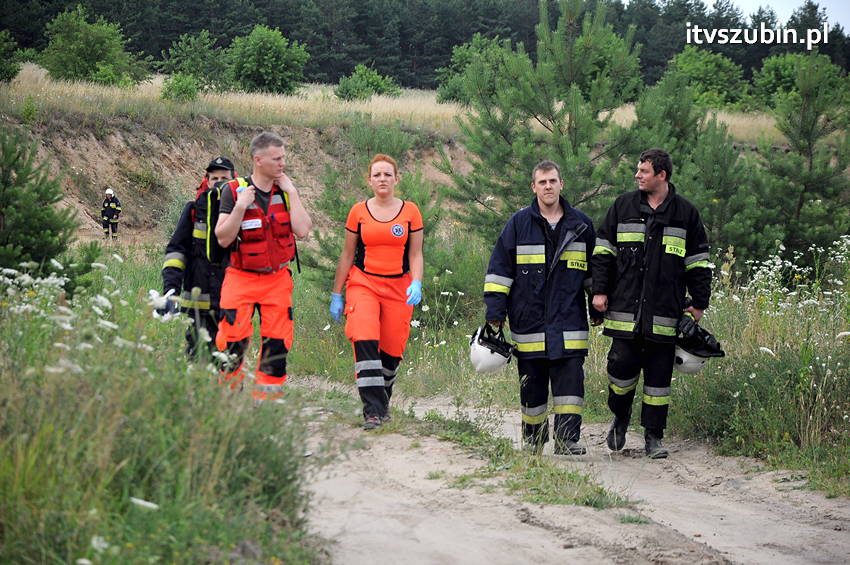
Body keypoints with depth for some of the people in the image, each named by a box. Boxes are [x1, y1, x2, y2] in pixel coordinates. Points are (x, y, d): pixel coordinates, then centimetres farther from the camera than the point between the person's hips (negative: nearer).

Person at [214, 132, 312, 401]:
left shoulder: (287, 191, 3)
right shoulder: (234, 191, -6)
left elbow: (302, 230, -10)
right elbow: (223, 238, -9)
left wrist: (291, 192, -11)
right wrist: (240, 207, -21)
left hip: (277, 280, 3)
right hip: (241, 278, -3)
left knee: (277, 342, 0)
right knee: (234, 341, -11)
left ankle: (267, 399, 8)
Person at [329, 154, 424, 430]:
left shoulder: (410, 211, 5)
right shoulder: (359, 211, 5)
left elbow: (415, 254, 7)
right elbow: (347, 255, 11)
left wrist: (416, 283, -11)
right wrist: (336, 294, 10)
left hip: (398, 287, 1)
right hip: (363, 283, -1)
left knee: (392, 349, 1)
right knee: (365, 343, -19)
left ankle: (383, 403, 24)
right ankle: (372, 410, -19)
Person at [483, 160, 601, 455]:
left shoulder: (580, 225, 9)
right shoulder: (519, 223, 4)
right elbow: (499, 267, 5)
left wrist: (598, 307, 17)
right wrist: (495, 308, -1)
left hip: (569, 323, 0)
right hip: (529, 320, 0)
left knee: (570, 382, -9)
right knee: (532, 386, 6)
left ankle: (567, 440, -8)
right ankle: (533, 439, 20)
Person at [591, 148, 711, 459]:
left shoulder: (685, 213, 6)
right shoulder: (623, 206, 8)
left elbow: (698, 263, 11)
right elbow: (602, 252, 11)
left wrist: (699, 303, 7)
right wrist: (600, 290, 3)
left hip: (664, 314, 0)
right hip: (625, 310, 0)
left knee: (659, 375, 2)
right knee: (622, 365, -5)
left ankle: (654, 437, 11)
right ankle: (620, 418, 22)